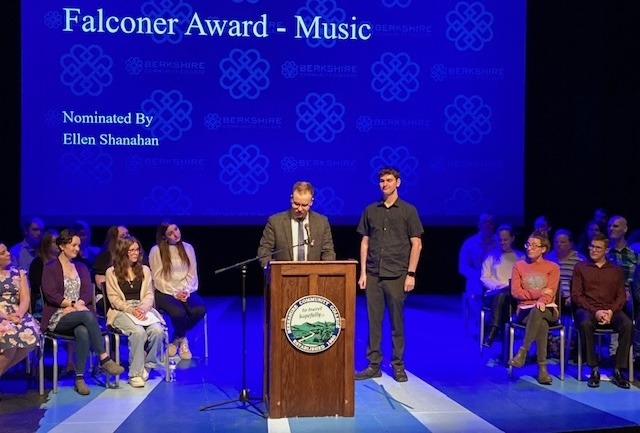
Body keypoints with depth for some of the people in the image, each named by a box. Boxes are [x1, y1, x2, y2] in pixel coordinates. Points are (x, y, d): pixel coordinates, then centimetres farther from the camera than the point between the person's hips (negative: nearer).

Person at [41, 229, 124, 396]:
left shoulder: (81, 267, 20)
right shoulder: (50, 268, 5)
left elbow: (88, 292, 7)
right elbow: (51, 294, -7)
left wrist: (79, 304, -13)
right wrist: (73, 304, -15)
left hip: (80, 313, 4)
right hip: (58, 317, -3)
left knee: (83, 332, -35)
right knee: (88, 316, -36)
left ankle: (80, 379, -34)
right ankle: (104, 359, -36)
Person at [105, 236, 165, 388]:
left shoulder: (145, 270, 16)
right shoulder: (112, 272, 6)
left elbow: (149, 295, 10)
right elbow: (114, 298, -1)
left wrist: (143, 308, -13)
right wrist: (131, 310, -16)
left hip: (143, 310, 3)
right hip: (122, 311, -3)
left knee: (157, 331, -29)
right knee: (138, 332, -35)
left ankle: (147, 366, -8)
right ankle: (135, 374, -23)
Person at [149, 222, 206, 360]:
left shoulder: (188, 248, 8)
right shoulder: (156, 251, -5)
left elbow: (192, 274, 6)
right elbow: (158, 278, -7)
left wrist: (186, 290, -11)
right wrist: (175, 293, -15)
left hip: (184, 291, 4)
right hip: (165, 292, -4)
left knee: (199, 310, -27)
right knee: (178, 312, -34)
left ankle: (177, 338, 2)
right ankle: (182, 340, 4)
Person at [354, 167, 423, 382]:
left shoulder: (408, 211, 2)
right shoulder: (370, 210, 10)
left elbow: (416, 244, 0)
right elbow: (365, 242, 11)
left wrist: (411, 274, -7)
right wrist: (363, 272, 5)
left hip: (397, 275, -2)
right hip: (373, 275, 3)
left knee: (397, 323, 4)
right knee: (373, 322, 6)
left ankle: (398, 366, 15)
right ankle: (373, 365, 14)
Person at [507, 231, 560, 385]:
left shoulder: (553, 267, 7)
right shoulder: (519, 266, 9)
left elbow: (550, 292, -8)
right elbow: (515, 292, -1)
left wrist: (542, 301, -29)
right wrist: (539, 293, -10)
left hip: (547, 309, 0)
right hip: (525, 310, 1)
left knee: (537, 311, -39)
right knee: (542, 323, -35)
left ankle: (522, 352, -40)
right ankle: (542, 368, -37)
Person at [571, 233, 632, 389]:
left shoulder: (616, 269, 15)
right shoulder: (580, 267, 9)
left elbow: (621, 296, 10)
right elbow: (576, 295, 1)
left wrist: (611, 311, -12)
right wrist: (595, 311, -12)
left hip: (611, 310, 2)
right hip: (587, 309, -2)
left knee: (627, 325, -31)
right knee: (585, 324, -37)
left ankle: (618, 371, -23)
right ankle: (594, 370, -27)